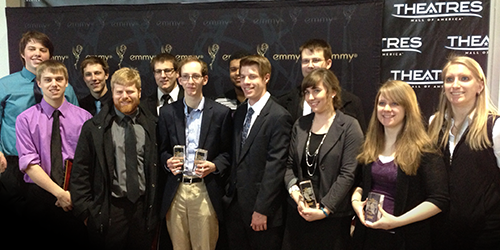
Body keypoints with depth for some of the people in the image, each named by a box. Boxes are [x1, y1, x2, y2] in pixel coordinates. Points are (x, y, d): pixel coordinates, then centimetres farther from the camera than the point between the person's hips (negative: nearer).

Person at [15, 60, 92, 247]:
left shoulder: (83, 117, 2)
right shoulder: (25, 119, 2)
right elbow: (29, 164, -7)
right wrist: (59, 193, -16)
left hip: (76, 196, 0)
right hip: (40, 193, 0)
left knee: (81, 239, -7)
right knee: (40, 243, 4)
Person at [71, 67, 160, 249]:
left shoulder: (151, 125, 3)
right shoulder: (94, 128, -2)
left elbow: (157, 167, 6)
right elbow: (80, 171, -1)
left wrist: (154, 207, 3)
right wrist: (85, 210, -5)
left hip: (143, 208, 2)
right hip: (108, 212, -2)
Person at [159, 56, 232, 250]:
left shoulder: (221, 112, 0)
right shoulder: (167, 112, 7)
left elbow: (227, 152, 3)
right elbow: (163, 150, 13)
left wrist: (213, 166, -15)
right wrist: (168, 162, -8)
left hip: (205, 191, -2)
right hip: (175, 191, 2)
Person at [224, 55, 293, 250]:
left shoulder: (279, 117, -13)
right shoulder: (239, 113, 11)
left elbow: (275, 167, -16)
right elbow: (236, 158, 12)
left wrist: (261, 210, -16)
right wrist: (230, 195, 6)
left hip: (262, 209, -7)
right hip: (236, 204, 7)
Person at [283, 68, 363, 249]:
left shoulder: (349, 126, -6)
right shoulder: (300, 125, 8)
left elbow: (347, 174, -12)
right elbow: (290, 165, 8)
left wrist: (324, 209, -15)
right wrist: (296, 193, -9)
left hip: (333, 216, -4)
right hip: (298, 213, 4)